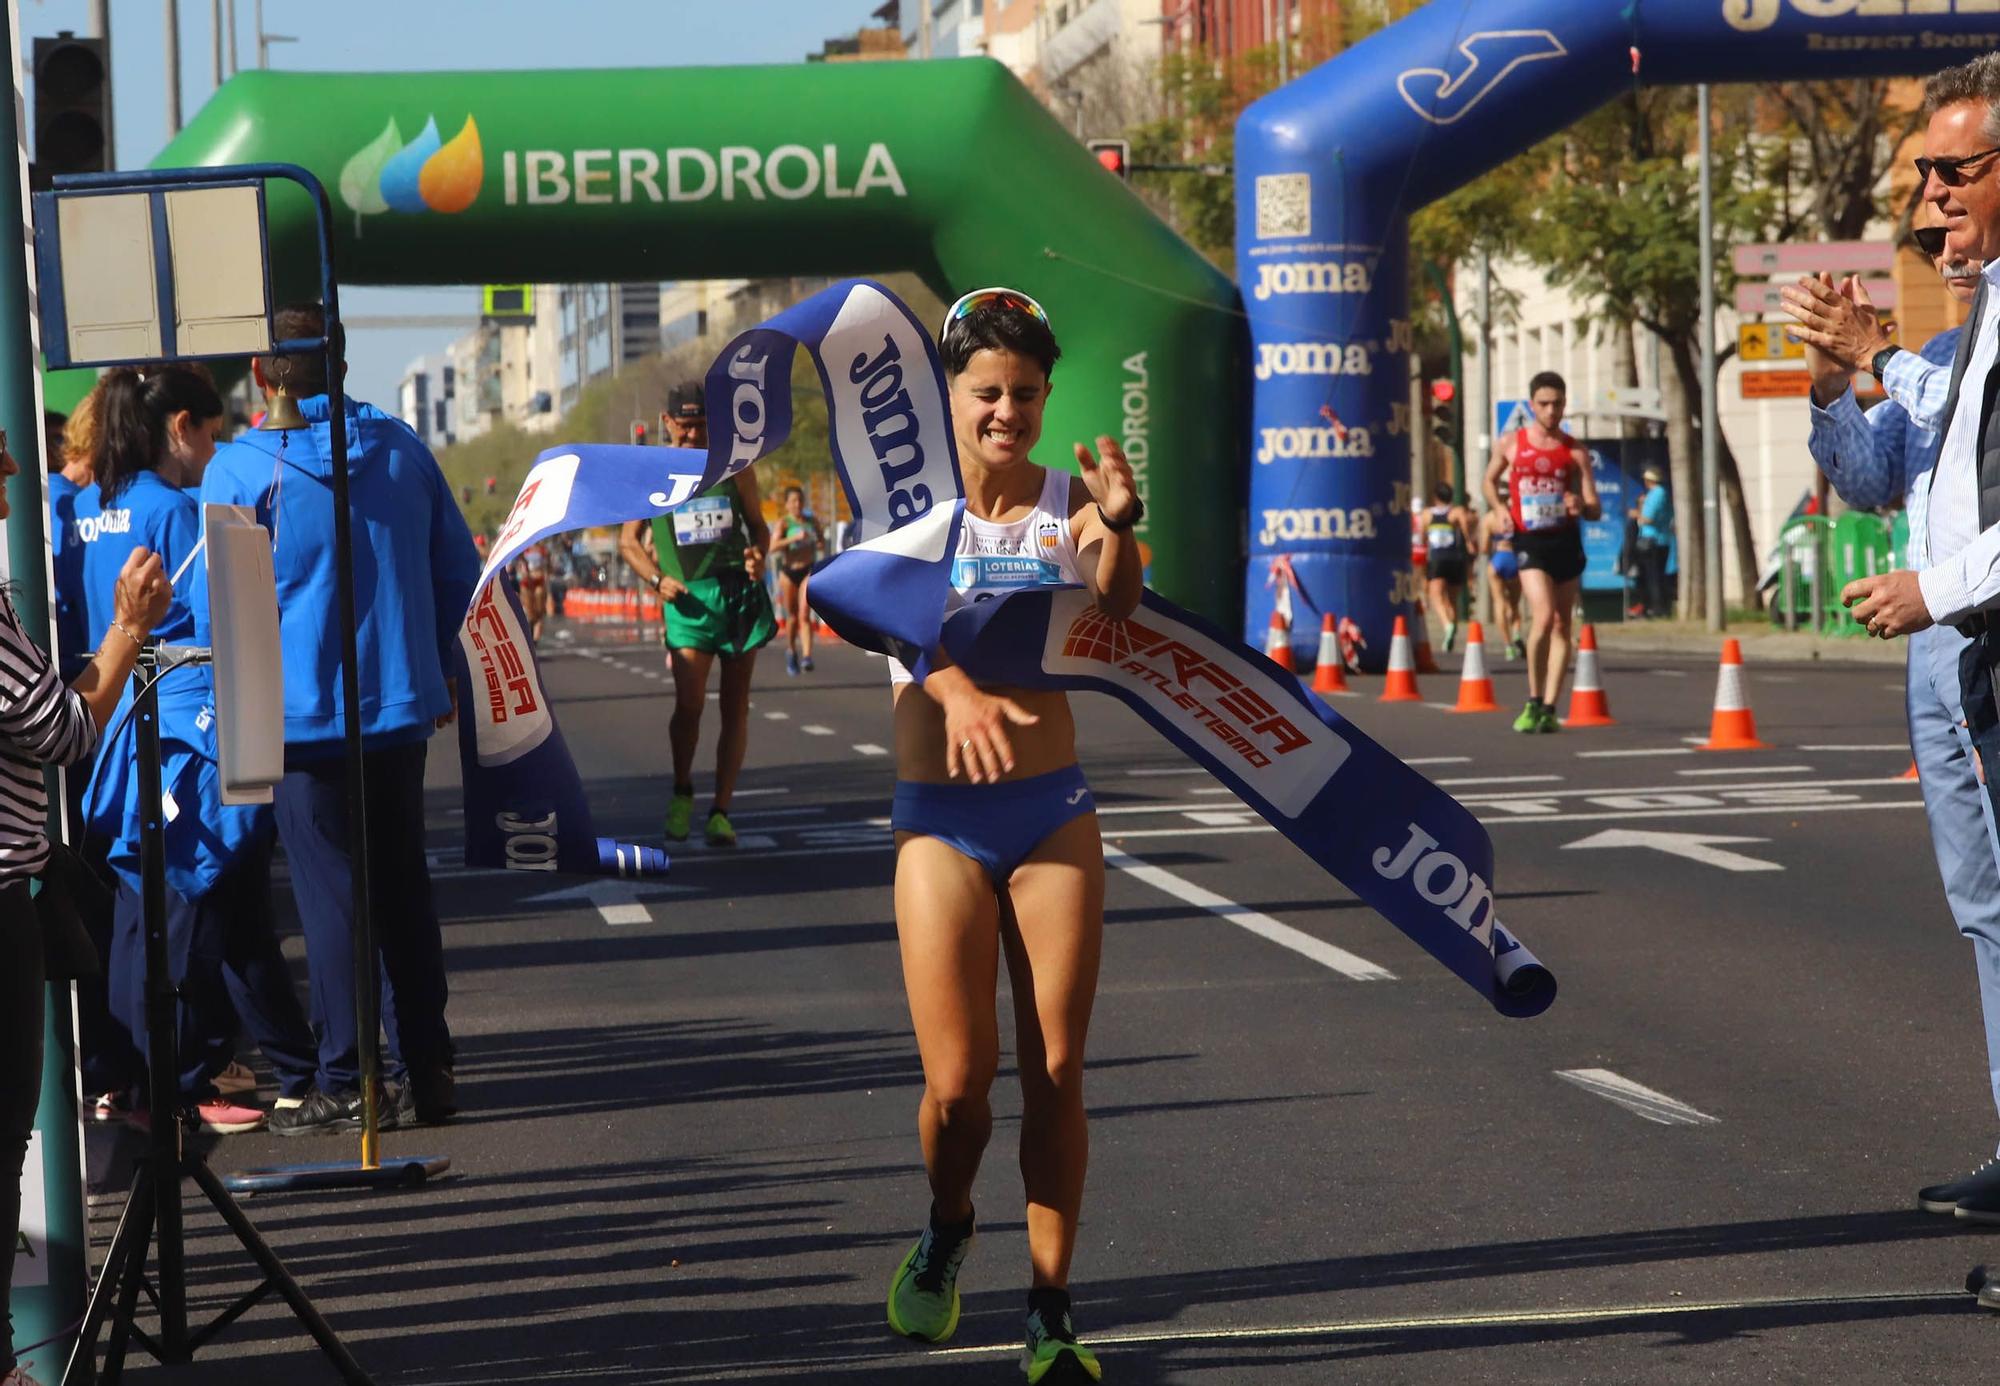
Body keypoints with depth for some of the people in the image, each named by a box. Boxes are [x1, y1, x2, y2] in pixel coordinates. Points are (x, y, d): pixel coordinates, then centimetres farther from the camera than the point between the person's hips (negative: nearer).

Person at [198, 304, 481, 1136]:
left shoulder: (239, 469, -9)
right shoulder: (401, 449, 4)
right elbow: (458, 572, 9)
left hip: (304, 716, -4)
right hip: (400, 708, 4)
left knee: (331, 901, 1)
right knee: (404, 889, 12)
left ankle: (344, 1084, 3)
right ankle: (425, 1071, 14)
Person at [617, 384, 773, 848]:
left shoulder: (734, 467, 6)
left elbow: (759, 526, 14)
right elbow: (629, 539, 9)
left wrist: (758, 555, -8)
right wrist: (656, 578, -8)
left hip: (739, 593, 2)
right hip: (689, 598, -2)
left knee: (735, 707, 3)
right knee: (689, 703, -16)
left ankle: (720, 812, 11)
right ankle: (682, 792, 8)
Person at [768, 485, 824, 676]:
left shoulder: (812, 522, 7)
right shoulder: (783, 522, -5)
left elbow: (822, 542, 23)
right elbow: (773, 547, -19)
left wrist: (819, 544, -1)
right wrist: (795, 538, -28)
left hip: (808, 571, 1)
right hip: (789, 572, -1)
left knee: (805, 615, -14)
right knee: (792, 616, 9)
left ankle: (807, 656, -23)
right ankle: (791, 651, 33)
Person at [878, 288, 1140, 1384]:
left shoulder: (1068, 502, 1)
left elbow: (1115, 613, -15)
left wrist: (1120, 526, -37)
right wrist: (956, 690, -41)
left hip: (1054, 812, 1)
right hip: (942, 820, -1)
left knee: (1056, 1075, 0)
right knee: (958, 1087, -5)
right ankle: (947, 1227, 28)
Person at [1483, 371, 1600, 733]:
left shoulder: (1575, 452, 3)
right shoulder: (1510, 444, 3)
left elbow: (1595, 510, 1)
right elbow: (1490, 481, 21)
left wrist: (1581, 507, -23)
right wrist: (1500, 509, 1)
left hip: (1567, 542, 2)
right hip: (1530, 543, -2)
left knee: (1561, 625, 5)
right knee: (1543, 617, -19)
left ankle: (1549, 708, 12)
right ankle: (1534, 701, -8)